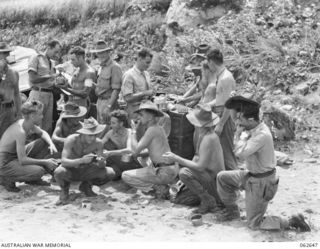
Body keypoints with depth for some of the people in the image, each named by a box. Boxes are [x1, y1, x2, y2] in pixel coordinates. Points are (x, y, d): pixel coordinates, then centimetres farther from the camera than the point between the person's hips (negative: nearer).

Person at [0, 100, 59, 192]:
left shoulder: (27, 123, -3)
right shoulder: (20, 132, -29)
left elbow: (42, 133, 17)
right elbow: (22, 160, -29)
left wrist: (51, 144, -5)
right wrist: (45, 162, -21)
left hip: (17, 156, 9)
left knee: (43, 143, 6)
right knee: (39, 171, -27)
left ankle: (32, 179, 14)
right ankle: (8, 179, -5)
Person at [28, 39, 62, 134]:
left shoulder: (52, 62, 17)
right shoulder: (36, 58, -4)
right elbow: (33, 79, -15)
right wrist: (50, 76, -14)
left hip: (49, 94, 7)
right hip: (38, 94, -7)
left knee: (48, 125, 8)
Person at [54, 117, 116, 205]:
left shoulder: (98, 143, -16)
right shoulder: (72, 140, -25)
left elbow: (101, 166, -12)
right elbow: (63, 161, -34)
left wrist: (101, 162, -38)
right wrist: (81, 160, -50)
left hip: (85, 171, 4)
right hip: (71, 171, -3)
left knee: (110, 173, -19)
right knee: (59, 172, -39)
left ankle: (86, 185, 8)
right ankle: (64, 190, -3)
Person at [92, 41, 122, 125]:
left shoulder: (114, 67, -12)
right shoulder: (101, 67, 15)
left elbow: (116, 89, -18)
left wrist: (109, 106, -23)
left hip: (109, 101, -9)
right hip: (99, 101, 9)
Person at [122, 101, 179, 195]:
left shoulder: (152, 129, -14)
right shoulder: (159, 128, 14)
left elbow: (135, 151, -14)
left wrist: (134, 132, -1)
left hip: (164, 172, -9)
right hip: (172, 169, 9)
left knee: (125, 176, -4)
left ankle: (156, 189, -7)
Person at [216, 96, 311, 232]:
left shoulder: (262, 135, -30)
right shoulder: (256, 128, -3)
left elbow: (240, 153, -35)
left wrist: (244, 134, -23)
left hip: (261, 183, -9)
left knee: (254, 224, 3)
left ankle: (292, 222, 8)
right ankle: (232, 211, 24)